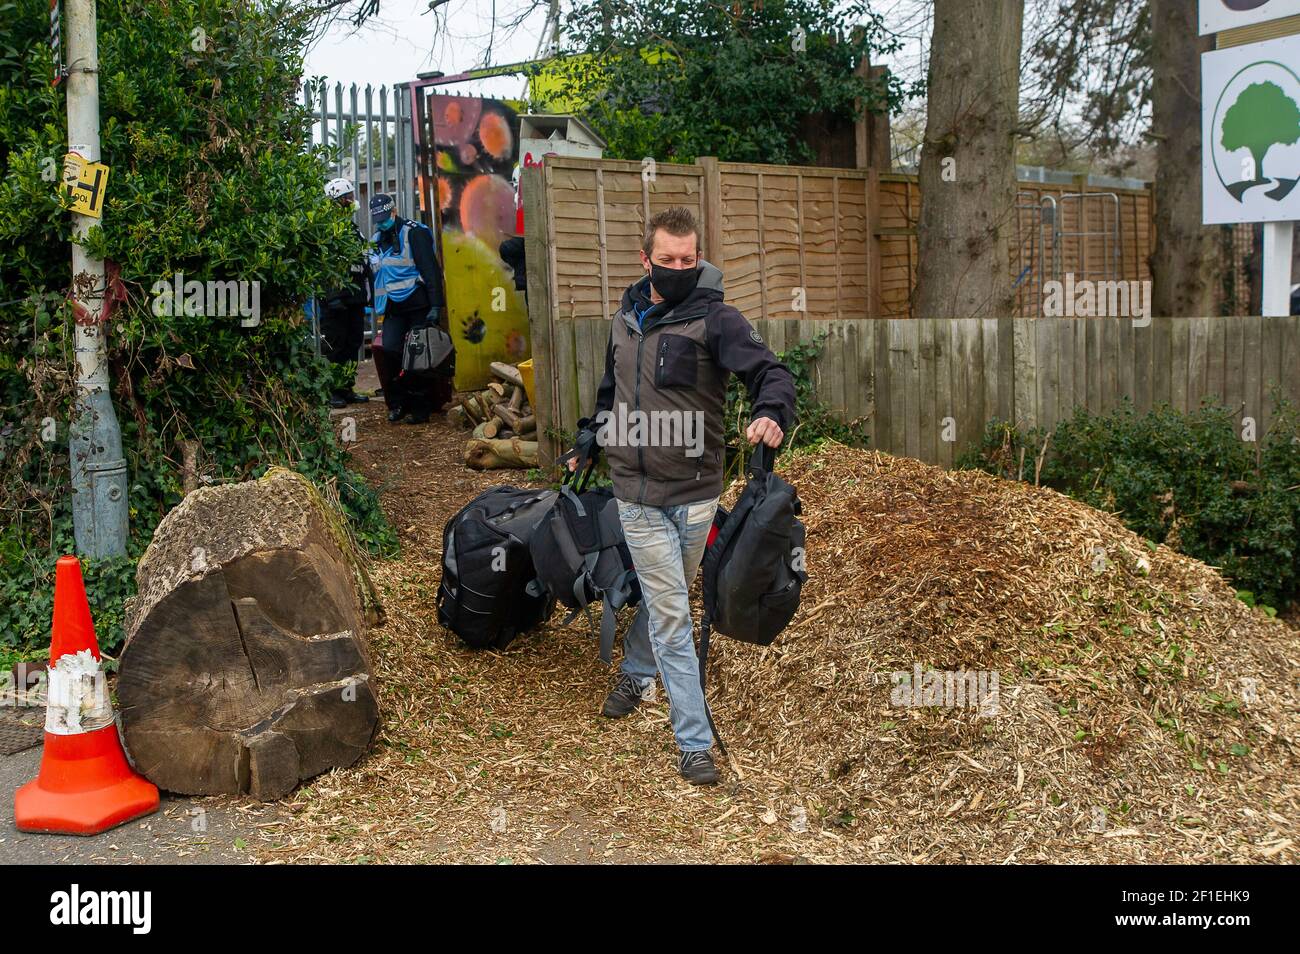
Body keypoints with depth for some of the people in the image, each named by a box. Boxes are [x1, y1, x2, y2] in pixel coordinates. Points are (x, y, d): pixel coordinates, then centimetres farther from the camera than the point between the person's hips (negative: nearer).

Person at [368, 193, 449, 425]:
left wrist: (435, 306, -19)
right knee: (390, 350, -10)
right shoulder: (377, 241, 15)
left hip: (417, 305, -5)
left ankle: (420, 408, 7)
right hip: (393, 309, 5)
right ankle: (397, 403, 3)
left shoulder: (414, 233, -7)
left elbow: (431, 270, -13)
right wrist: (378, 306, 20)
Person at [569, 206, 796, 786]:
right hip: (638, 496, 2)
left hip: (695, 492, -2)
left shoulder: (714, 318, -8)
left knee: (663, 601, 17)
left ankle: (634, 673, 48)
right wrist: (587, 443, 25)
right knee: (671, 614, -2)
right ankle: (695, 743, 6)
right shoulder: (624, 321, 7)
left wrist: (771, 412, -40)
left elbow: (770, 372, -20)